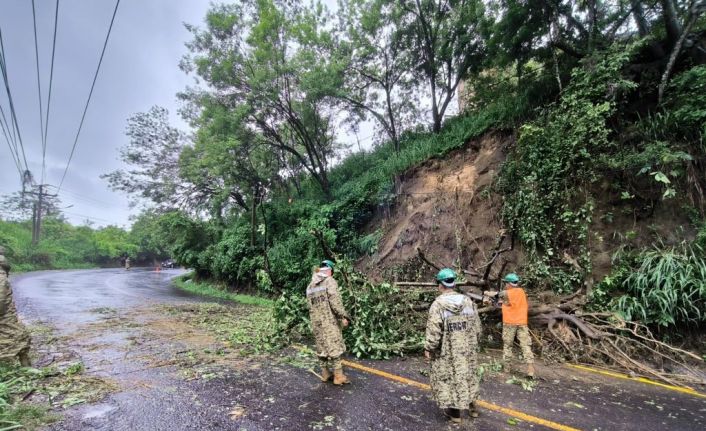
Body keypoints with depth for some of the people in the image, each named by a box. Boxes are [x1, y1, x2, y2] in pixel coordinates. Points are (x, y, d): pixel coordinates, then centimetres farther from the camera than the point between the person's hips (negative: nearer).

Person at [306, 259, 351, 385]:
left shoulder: (309, 286, 13)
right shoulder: (329, 281, -8)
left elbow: (310, 305, 13)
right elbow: (335, 300, -16)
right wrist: (343, 316, -11)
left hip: (316, 322, 7)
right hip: (329, 320, -6)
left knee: (321, 347, 14)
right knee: (334, 346, 0)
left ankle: (325, 373, 24)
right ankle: (338, 376, 4)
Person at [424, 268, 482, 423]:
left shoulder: (438, 304, -19)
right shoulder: (468, 301, -4)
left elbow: (433, 330, -18)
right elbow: (477, 327, 5)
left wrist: (428, 348, -6)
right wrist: (473, 343, 19)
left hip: (446, 351, -4)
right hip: (467, 349, 5)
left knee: (448, 377, 12)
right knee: (467, 375, 22)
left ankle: (454, 411, 24)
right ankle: (471, 405, 37)